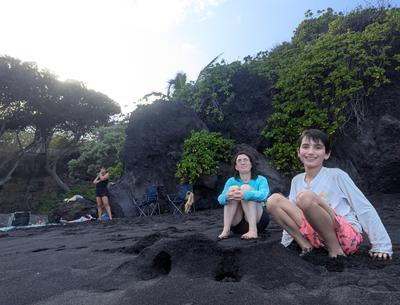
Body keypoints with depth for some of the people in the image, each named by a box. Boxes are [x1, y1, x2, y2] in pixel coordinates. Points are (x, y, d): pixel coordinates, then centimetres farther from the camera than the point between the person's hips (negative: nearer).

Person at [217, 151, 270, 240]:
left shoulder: (261, 180, 1)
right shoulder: (231, 181, 6)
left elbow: (263, 195, -22)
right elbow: (220, 198, -12)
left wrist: (245, 194, -42)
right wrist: (227, 196, -37)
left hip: (258, 221, -1)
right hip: (236, 223, 2)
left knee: (246, 187, -20)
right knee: (233, 188, -19)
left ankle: (253, 230, -33)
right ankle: (226, 230, -28)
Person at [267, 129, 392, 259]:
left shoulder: (336, 175, -4)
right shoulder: (296, 181, 9)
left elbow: (365, 209, -2)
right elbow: (292, 213, 15)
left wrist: (381, 246, -4)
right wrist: (285, 245, 11)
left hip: (348, 237, -4)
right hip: (319, 239, 4)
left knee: (305, 197, -31)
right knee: (274, 200, -12)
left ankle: (335, 249, -13)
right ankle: (305, 246, -9)